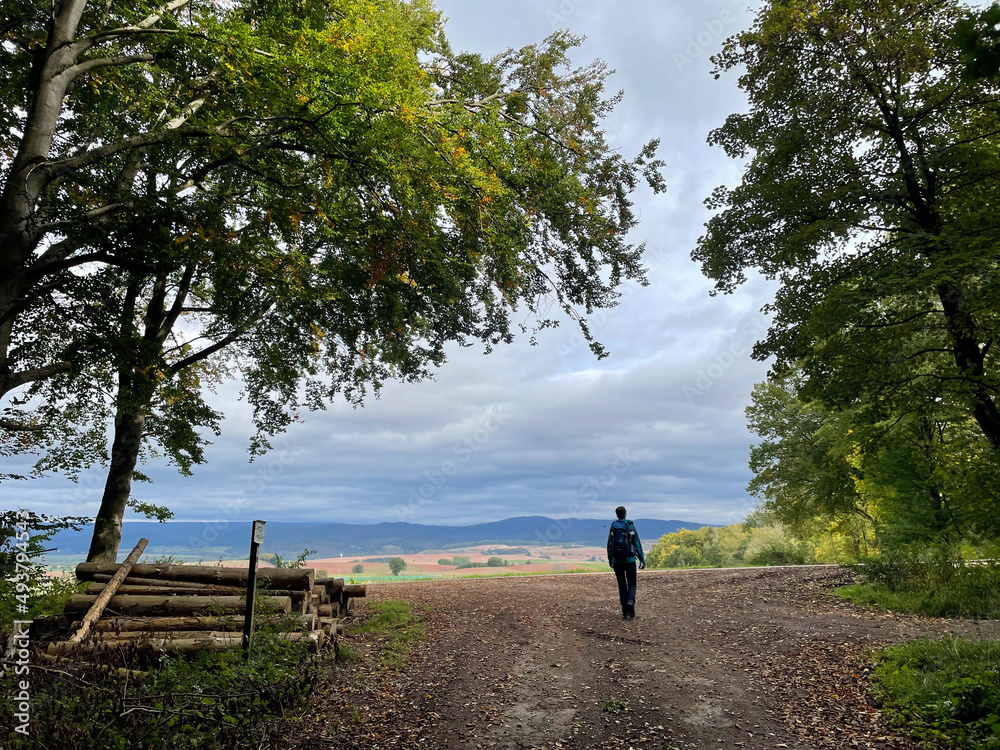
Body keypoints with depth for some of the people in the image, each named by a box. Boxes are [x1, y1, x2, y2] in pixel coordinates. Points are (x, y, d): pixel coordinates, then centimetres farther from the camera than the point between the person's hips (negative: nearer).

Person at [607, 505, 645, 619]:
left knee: (622, 585, 9)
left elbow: (610, 544, -1)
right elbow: (637, 543, -2)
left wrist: (610, 559, 7)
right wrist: (642, 559, 2)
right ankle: (631, 601, -17)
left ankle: (625, 612, 5)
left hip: (617, 560, 0)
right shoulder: (631, 526, 0)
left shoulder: (613, 526, 0)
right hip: (630, 560, 0)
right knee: (631, 584, 12)